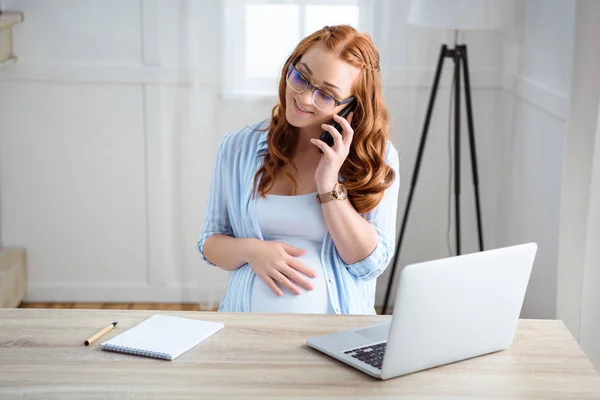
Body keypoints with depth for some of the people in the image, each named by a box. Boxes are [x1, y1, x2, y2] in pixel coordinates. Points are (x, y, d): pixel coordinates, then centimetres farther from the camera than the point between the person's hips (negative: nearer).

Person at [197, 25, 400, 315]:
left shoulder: (378, 157, 0)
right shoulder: (237, 147, 5)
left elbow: (371, 264, -4)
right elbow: (210, 243, 12)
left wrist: (330, 186, -13)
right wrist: (250, 250, -9)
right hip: (248, 324, 0)